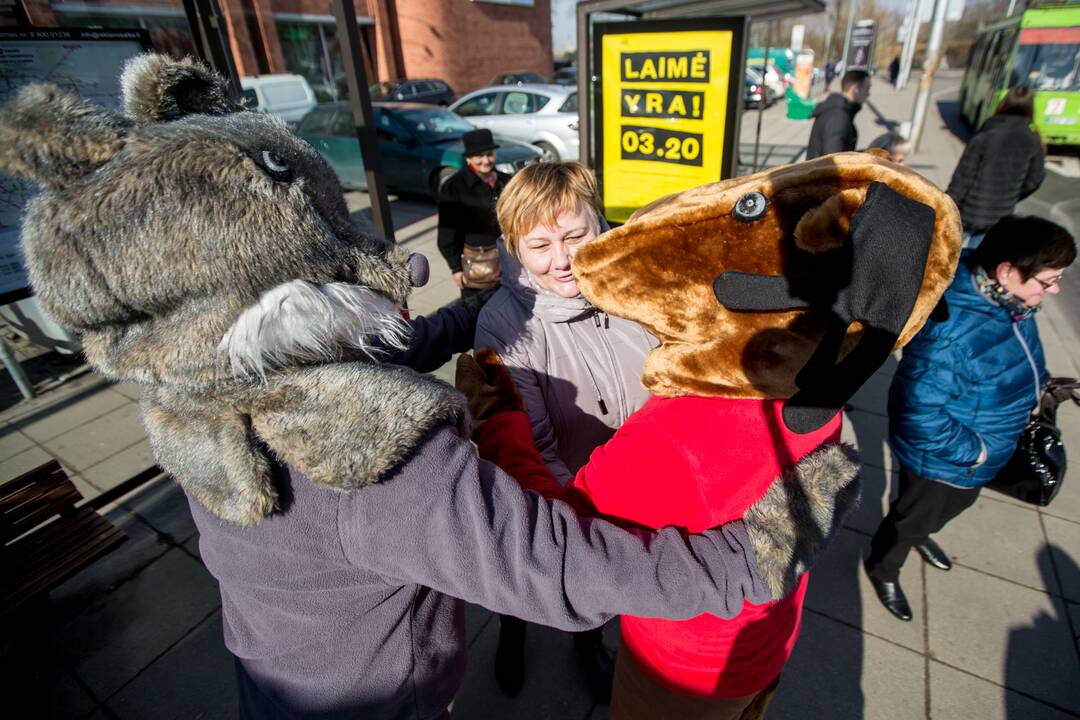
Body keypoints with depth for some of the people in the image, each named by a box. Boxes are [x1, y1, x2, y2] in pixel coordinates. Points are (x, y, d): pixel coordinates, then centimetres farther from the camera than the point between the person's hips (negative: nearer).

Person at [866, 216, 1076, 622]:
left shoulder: (1008, 301, -11)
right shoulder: (951, 330, -40)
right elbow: (920, 412, -38)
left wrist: (1040, 384, 2)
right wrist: (971, 452, -26)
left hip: (980, 452, 9)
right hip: (940, 459, -9)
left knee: (955, 505, 34)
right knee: (913, 516, 18)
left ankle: (921, 536, 65)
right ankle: (883, 569, 46)